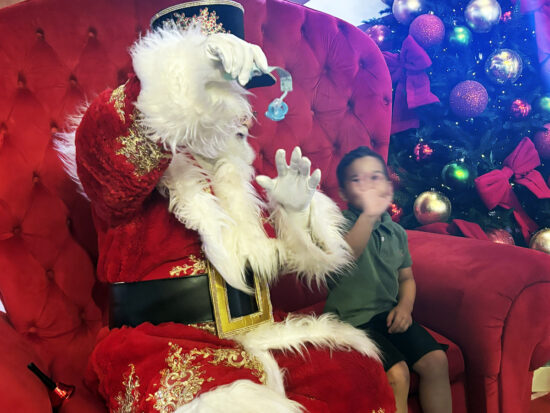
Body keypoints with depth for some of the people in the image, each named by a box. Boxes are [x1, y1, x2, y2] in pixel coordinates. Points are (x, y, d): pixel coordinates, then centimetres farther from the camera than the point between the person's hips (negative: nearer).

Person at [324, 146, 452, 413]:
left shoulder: (396, 231, 9)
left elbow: (406, 277, 19)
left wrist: (405, 305, -1)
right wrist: (368, 215, -44)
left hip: (388, 314, 6)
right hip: (352, 318, -5)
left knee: (436, 360, -11)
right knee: (397, 372, -23)